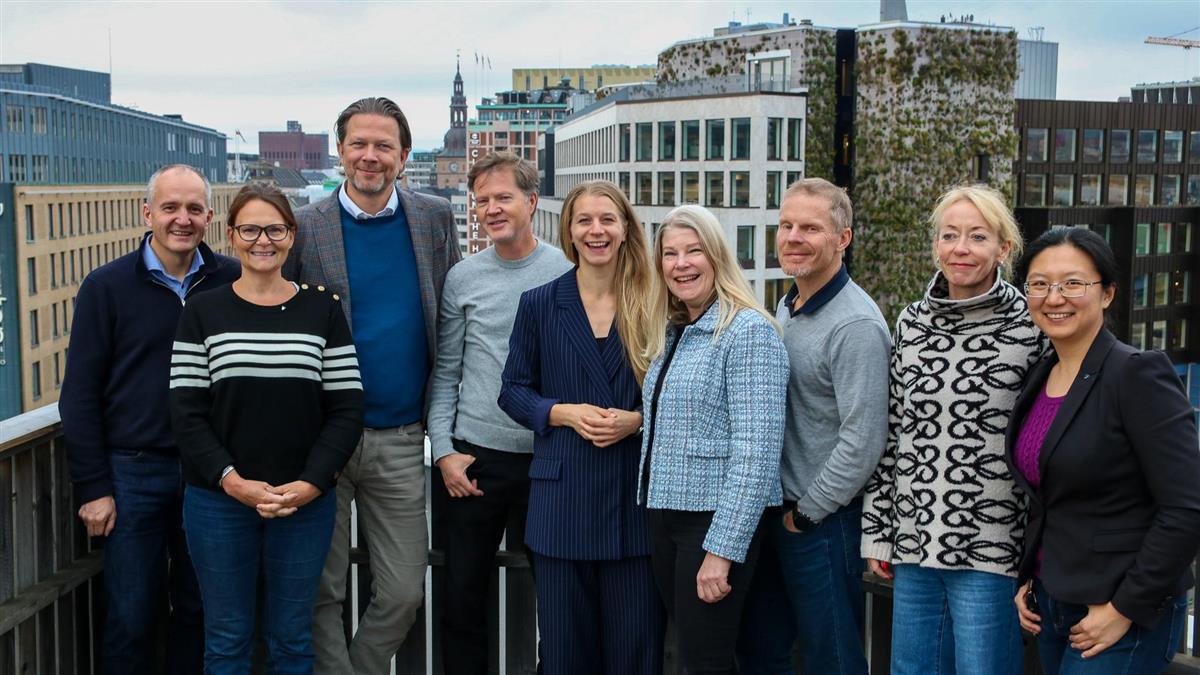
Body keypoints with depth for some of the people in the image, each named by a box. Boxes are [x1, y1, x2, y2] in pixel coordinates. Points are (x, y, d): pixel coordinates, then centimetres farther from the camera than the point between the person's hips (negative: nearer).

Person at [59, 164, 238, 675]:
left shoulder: (231, 282, 0)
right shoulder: (107, 286, -3)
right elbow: (80, 393, -2)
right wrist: (92, 487, -5)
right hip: (133, 472, -1)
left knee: (199, 610, 13)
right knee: (131, 618, 7)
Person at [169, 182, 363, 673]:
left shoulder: (323, 310, 4)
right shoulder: (203, 313, 3)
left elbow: (347, 409, 0)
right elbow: (187, 414, -1)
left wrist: (310, 484, -11)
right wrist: (233, 481, -13)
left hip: (305, 501, 0)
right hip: (218, 501, 0)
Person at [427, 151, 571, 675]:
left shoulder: (567, 272, 0)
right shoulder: (462, 279, 4)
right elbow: (445, 372, 7)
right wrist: (444, 450, -1)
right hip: (473, 459, 1)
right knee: (462, 596, 8)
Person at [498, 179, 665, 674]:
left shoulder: (653, 306, 3)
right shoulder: (539, 304, 5)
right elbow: (513, 391, 6)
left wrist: (637, 420, -13)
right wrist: (566, 413, -11)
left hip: (636, 494, 0)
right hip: (563, 496, 1)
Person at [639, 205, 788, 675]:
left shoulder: (748, 332, -14)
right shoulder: (672, 334, 13)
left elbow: (755, 451, -20)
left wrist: (722, 550, -22)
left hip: (717, 522, -8)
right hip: (665, 514, 8)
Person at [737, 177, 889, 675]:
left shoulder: (856, 325, -19)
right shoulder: (786, 308, 9)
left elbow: (862, 443, -23)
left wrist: (805, 514, -15)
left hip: (824, 522, -8)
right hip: (772, 513, 8)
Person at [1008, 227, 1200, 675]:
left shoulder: (1139, 374, -15)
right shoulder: (1040, 377, 7)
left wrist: (1125, 610, -16)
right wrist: (1027, 579, 9)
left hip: (1126, 617, -7)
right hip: (1051, 605, 7)